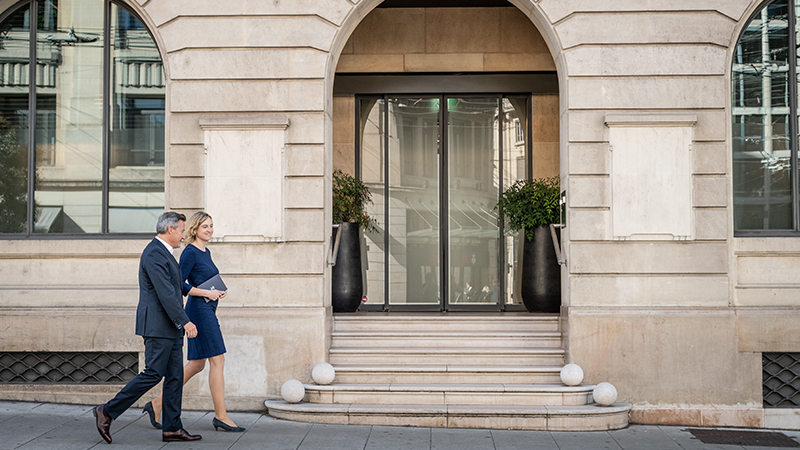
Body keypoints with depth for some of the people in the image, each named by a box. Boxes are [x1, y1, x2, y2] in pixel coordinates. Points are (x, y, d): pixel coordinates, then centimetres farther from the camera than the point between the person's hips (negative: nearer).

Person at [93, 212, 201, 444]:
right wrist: (185, 321, -22)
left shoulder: (163, 252, 18)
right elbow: (165, 293, -22)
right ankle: (107, 412, 2)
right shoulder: (154, 254, -15)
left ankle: (172, 428, 10)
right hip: (157, 325, -10)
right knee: (153, 374, -8)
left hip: (170, 328, 10)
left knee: (175, 376, 7)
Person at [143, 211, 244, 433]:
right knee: (217, 361, -7)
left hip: (207, 311, 10)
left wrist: (219, 290, 7)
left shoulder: (206, 252, 16)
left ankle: (158, 403, 18)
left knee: (196, 364, 11)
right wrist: (208, 293, -15)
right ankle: (220, 416, 0)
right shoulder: (190, 252, -11)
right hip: (199, 309, -10)